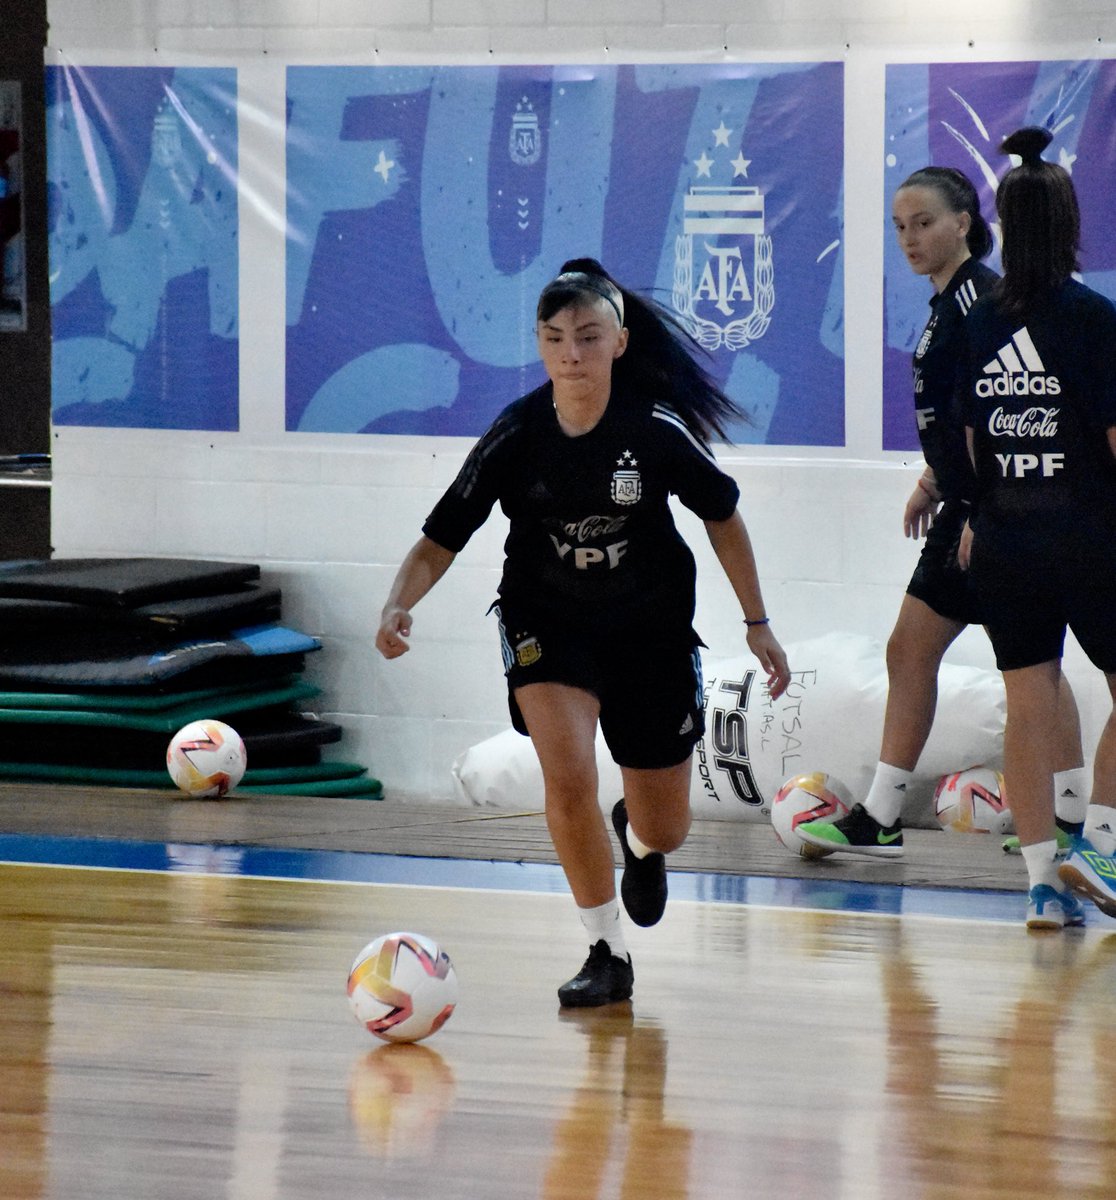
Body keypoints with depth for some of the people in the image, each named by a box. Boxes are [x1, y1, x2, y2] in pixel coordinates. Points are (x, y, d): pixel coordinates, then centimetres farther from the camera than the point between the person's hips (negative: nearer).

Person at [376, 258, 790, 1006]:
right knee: (568, 777, -25)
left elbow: (722, 516, -3)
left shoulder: (655, 430, -19)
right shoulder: (515, 439, -18)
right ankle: (608, 954, -7)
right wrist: (399, 608, -31)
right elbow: (439, 543, -12)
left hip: (650, 628, 0)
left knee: (665, 828, 8)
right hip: (548, 625, 0)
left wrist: (757, 623, 2)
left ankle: (640, 841, 49)